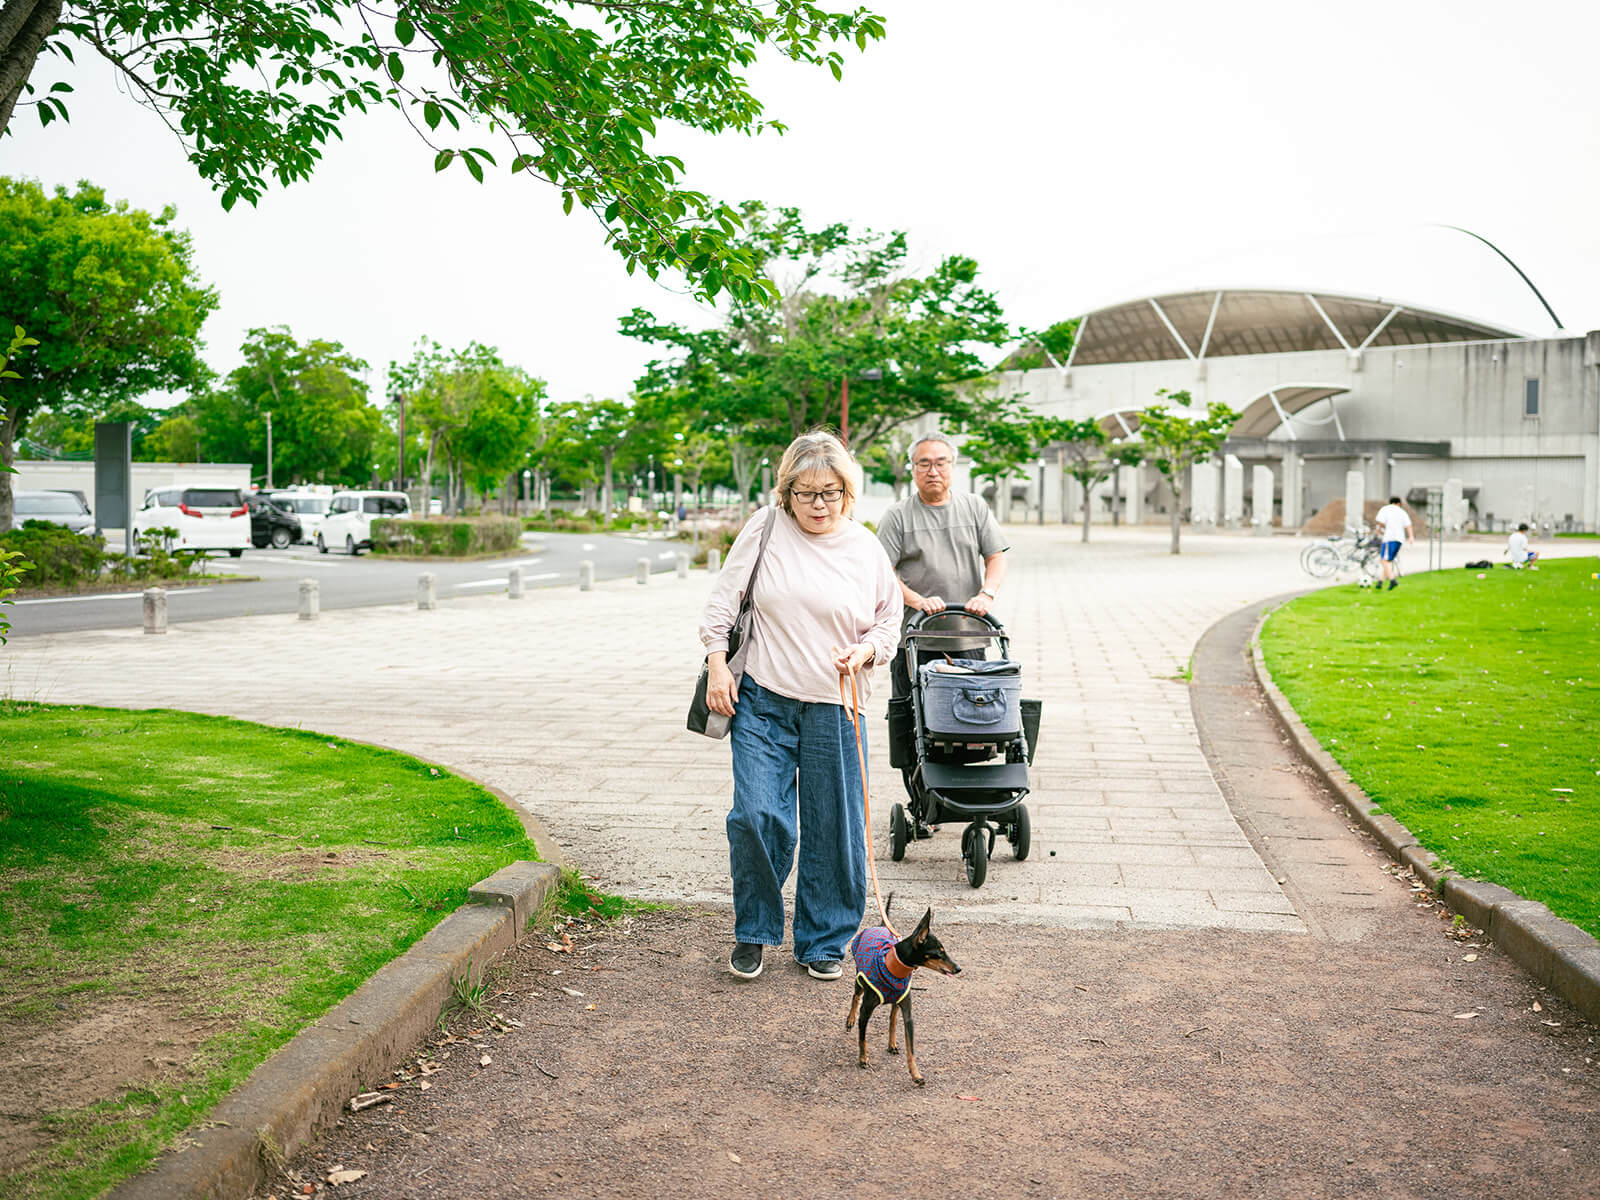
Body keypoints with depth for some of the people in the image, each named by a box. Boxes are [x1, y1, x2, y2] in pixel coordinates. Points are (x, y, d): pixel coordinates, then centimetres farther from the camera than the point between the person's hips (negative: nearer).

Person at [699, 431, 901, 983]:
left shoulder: (867, 549, 4)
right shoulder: (765, 528, 0)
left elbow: (889, 621, 14)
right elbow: (724, 598, 5)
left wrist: (864, 652, -6)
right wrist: (717, 665, -2)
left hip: (834, 709, 1)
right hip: (762, 701, -1)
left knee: (834, 829, 5)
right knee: (756, 816, -10)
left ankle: (823, 942, 23)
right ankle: (753, 932, 13)